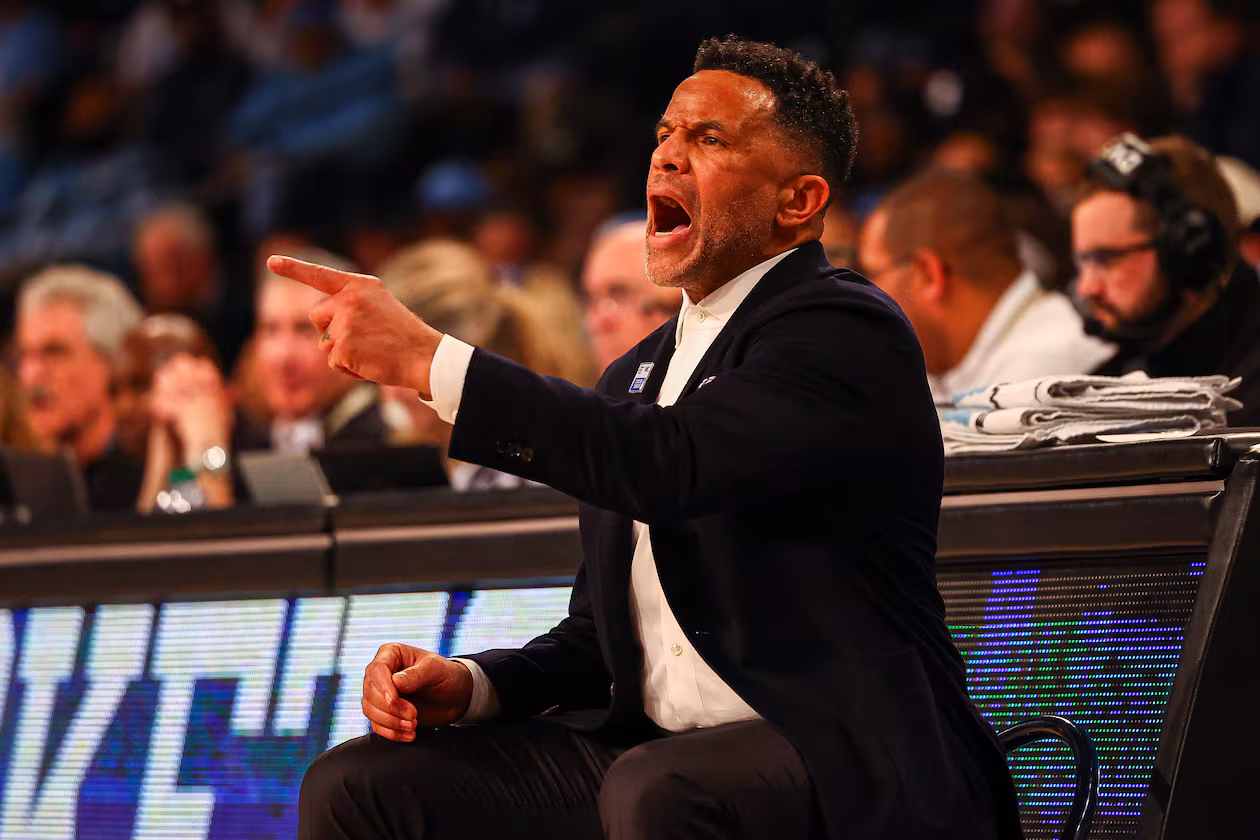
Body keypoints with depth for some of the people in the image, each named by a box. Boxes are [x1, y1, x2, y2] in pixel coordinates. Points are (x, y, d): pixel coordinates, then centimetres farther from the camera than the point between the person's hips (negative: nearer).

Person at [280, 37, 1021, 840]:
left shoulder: (849, 330, -7)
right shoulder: (638, 374, 20)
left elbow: (675, 467, -25)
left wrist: (427, 358, -25)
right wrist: (470, 684, 1)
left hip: (841, 770, -8)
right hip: (650, 752, 8)